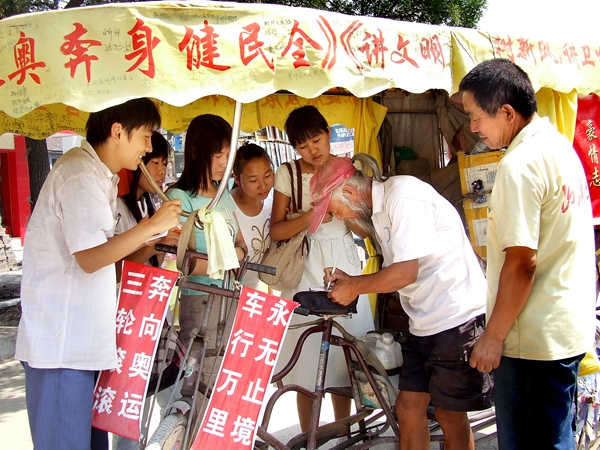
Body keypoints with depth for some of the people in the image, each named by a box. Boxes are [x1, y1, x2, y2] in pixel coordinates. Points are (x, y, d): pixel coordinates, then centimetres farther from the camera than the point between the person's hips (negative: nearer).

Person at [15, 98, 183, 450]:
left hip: (82, 338, 10)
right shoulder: (80, 176, -18)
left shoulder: (97, 173, 14)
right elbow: (90, 258, -24)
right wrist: (152, 226, -21)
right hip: (61, 345, -10)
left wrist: (152, 239, 8)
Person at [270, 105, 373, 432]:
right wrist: (310, 216, -19)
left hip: (344, 269, 2)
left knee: (344, 360, 7)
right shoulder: (288, 175, 0)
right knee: (306, 367, 1)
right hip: (306, 272, -1)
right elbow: (275, 231, -3)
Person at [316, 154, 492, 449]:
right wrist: (348, 279, 2)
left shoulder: (403, 195, -18)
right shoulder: (377, 208, 10)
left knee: (449, 415, 5)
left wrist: (354, 287, -9)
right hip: (424, 323, 9)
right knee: (408, 409, 11)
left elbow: (405, 272, -23)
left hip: (456, 317, -9)